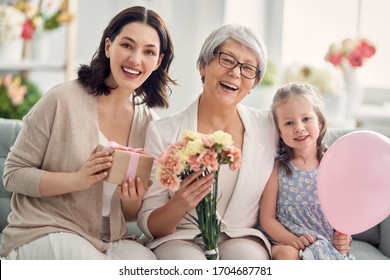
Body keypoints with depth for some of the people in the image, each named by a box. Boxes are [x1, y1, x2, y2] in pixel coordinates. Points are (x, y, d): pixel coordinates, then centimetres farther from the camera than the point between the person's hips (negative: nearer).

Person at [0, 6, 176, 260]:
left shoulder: (151, 123, 4)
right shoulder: (62, 100, -9)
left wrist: (132, 200, -13)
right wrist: (78, 180, -22)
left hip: (111, 240, 3)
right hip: (45, 231, -3)